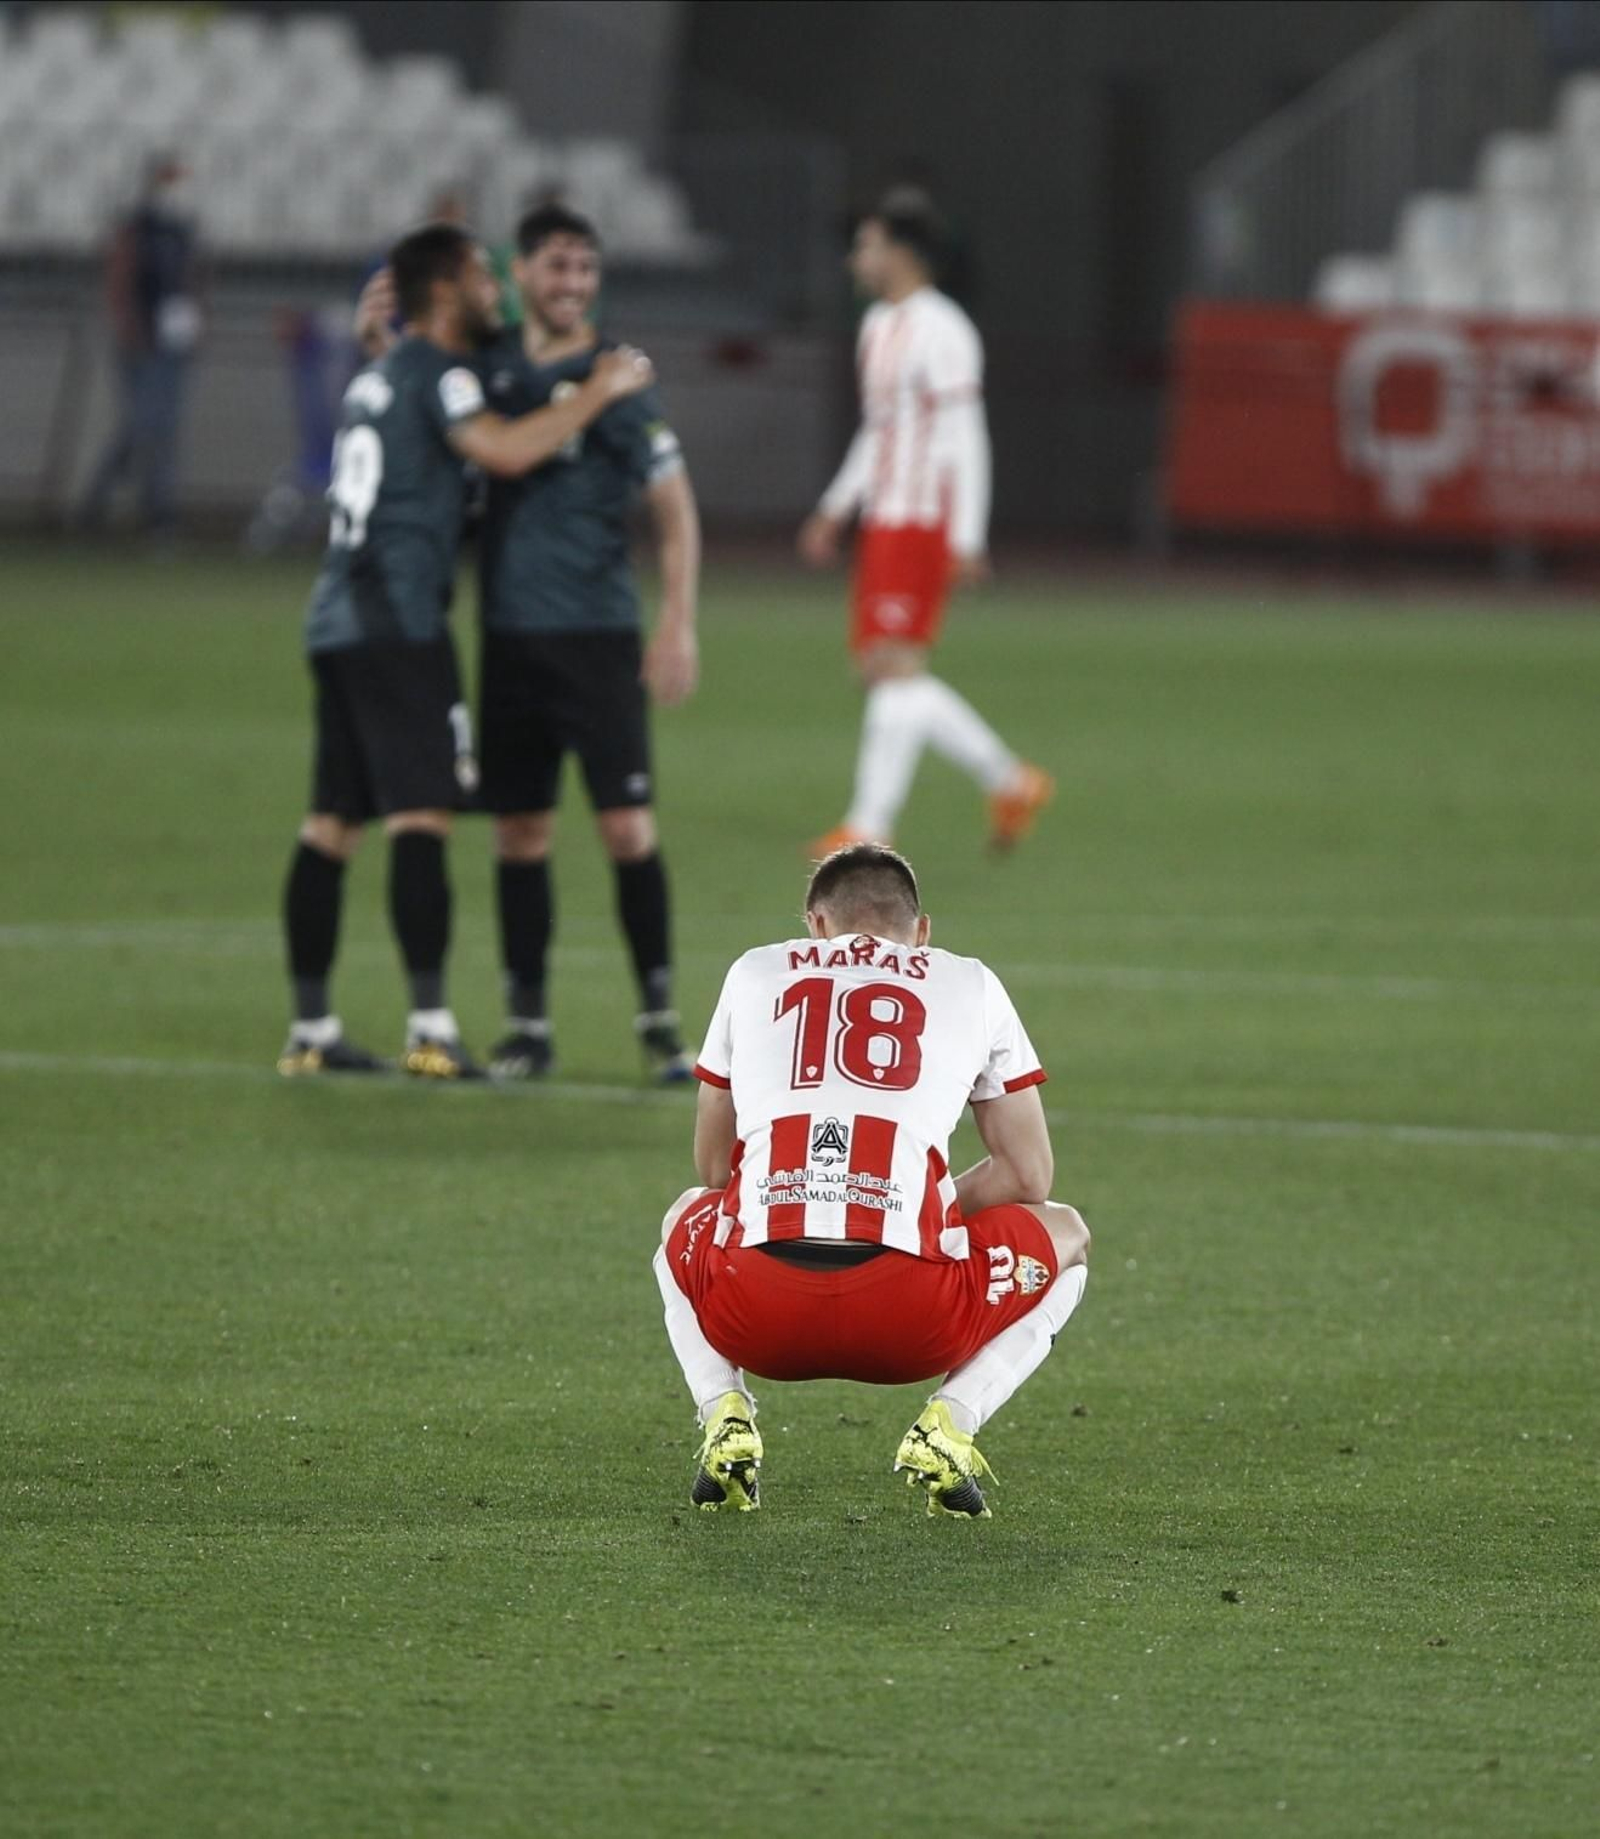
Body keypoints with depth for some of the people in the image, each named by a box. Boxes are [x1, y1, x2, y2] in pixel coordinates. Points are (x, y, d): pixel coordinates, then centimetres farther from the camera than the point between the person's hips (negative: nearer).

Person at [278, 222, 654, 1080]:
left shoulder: (379, 375, 22)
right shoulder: (434, 370, -6)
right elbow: (502, 450, -21)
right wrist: (597, 393, -13)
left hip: (338, 617, 9)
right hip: (399, 620, -9)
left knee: (332, 821, 9)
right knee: (421, 815, -12)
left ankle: (310, 1027, 10)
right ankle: (430, 1026, -17)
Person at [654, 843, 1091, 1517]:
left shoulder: (755, 974, 22)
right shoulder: (971, 986, 19)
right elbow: (1029, 1176, 20)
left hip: (759, 1315, 2)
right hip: (907, 1321, -2)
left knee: (687, 1220, 40)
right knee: (1065, 1235, 30)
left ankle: (724, 1416, 13)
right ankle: (949, 1424, 6)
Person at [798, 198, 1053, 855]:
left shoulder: (940, 332, -13)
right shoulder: (878, 325, 17)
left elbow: (964, 442, -16)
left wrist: (966, 541, -19)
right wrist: (835, 510, 26)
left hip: (922, 523, -10)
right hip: (883, 522, 10)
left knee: (896, 666, -10)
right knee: (880, 670, 9)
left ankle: (868, 827, -11)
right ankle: (1009, 781, 18)